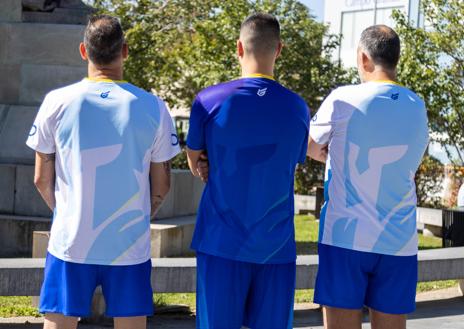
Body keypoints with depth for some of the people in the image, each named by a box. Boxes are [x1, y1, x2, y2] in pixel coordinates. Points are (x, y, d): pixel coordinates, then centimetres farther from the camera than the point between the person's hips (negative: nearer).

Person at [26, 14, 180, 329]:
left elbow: (42, 180, 3)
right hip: (130, 246, 0)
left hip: (70, 244, 0)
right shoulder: (153, 108, -4)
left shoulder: (57, 103, -5)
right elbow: (161, 187, 3)